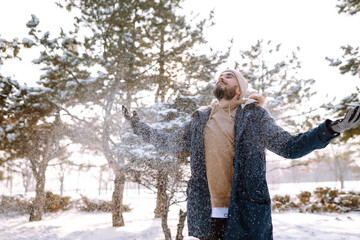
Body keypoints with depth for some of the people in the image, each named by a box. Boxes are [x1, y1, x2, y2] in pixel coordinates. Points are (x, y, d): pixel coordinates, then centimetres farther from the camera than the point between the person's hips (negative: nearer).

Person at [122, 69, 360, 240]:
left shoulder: (254, 116, 3)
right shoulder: (200, 120, 13)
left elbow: (289, 146, -4)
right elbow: (168, 142, 20)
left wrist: (331, 128, -15)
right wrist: (137, 124, 20)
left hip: (246, 215, -3)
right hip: (206, 216, 3)